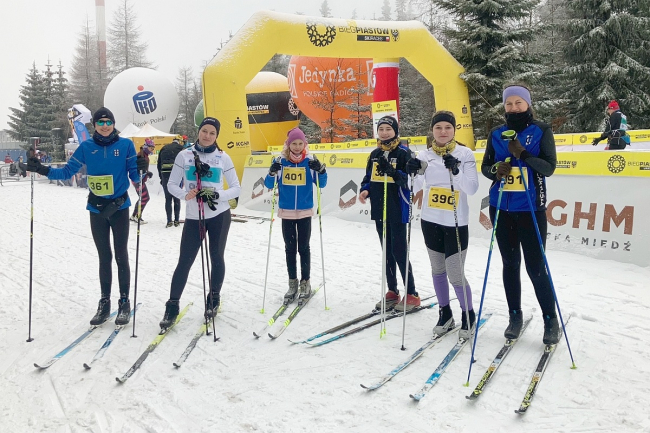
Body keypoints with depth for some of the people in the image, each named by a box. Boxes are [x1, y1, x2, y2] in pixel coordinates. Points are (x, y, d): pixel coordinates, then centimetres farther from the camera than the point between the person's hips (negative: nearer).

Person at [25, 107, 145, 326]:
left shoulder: (126, 145, -4)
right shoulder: (86, 147, 2)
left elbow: (134, 174, -4)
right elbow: (68, 171, 4)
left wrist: (142, 169, -25)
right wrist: (43, 170, -8)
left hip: (119, 207, -2)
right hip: (96, 209, 2)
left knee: (121, 255, 4)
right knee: (104, 257, 10)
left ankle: (124, 302, 14)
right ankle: (104, 302, 19)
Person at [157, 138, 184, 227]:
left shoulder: (164, 148, 19)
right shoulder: (181, 148, 9)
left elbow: (159, 164, 18)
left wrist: (161, 177, 22)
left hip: (165, 174, 2)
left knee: (168, 198, 7)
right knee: (176, 198, 7)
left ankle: (169, 221, 4)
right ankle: (176, 220, 9)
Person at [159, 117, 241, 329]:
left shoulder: (223, 158, -1)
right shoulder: (184, 155, 0)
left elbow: (236, 188, 1)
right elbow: (172, 184, 3)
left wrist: (217, 195, -17)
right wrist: (185, 195, -17)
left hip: (219, 215, 0)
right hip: (193, 217, 0)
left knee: (216, 258, 10)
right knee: (184, 262, 0)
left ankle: (214, 298, 30)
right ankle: (172, 305, 11)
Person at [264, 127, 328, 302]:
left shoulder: (310, 161, -5)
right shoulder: (281, 161, -3)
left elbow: (322, 184, -2)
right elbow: (269, 185, -2)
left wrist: (321, 170, -21)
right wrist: (272, 172, -22)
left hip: (305, 212, -1)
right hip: (286, 212, 1)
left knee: (303, 248, 7)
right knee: (290, 248, 9)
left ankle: (305, 283, 18)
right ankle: (292, 283, 20)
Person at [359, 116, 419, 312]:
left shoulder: (403, 153, -8)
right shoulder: (375, 154, 11)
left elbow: (410, 179, -15)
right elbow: (368, 177, 18)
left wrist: (391, 171, -28)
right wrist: (365, 190, -2)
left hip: (398, 210, -6)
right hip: (379, 210, 6)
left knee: (399, 251, -5)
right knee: (387, 251, 13)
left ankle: (412, 295, 6)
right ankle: (392, 292, 24)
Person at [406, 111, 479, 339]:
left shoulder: (465, 154, -5)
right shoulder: (426, 155, 2)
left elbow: (472, 189, -13)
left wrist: (456, 171, -30)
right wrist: (412, 168, -37)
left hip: (456, 223, -3)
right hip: (431, 220, 4)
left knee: (455, 275, -3)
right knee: (438, 270, 13)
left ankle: (468, 316, 21)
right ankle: (445, 314, 31)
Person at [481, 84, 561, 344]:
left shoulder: (541, 131, -1)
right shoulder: (496, 134, 7)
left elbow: (549, 167, -8)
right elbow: (485, 166, 10)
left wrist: (523, 154, -22)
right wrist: (495, 170, -13)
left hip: (531, 209, -3)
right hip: (501, 208, 3)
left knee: (535, 267, -2)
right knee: (510, 264, 11)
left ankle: (551, 320, 16)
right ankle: (515, 316, 24)